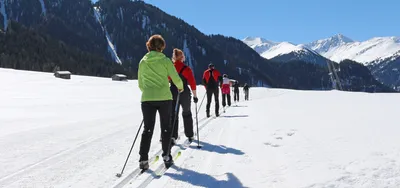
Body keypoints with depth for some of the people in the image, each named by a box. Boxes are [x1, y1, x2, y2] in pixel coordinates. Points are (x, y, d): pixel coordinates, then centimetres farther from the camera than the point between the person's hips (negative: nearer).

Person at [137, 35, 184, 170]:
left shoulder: (143, 61, 6)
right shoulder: (165, 60, -3)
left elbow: (140, 84, 12)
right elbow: (176, 79, -4)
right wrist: (180, 87, 18)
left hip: (147, 99, 2)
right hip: (164, 98, -2)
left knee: (147, 129, 6)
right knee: (165, 128, 12)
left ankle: (143, 159, -1)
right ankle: (166, 156, 15)